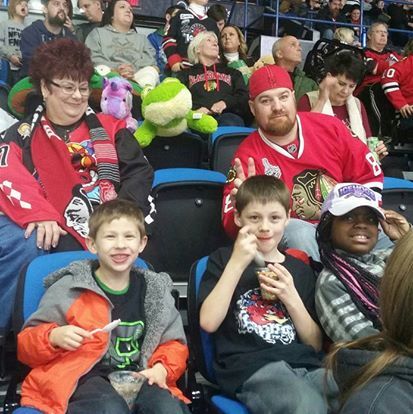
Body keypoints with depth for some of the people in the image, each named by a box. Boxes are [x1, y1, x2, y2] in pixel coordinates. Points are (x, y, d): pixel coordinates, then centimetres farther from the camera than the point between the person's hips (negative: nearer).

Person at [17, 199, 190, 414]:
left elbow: (174, 343, 17)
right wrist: (54, 337, -14)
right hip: (85, 377, -2)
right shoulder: (68, 289, 2)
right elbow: (26, 346, 8)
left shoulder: (154, 290, 11)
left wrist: (162, 368, -3)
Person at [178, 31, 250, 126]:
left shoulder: (232, 72, 33)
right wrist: (194, 110, -12)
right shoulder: (187, 74, 28)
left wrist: (226, 102, -6)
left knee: (231, 124, -38)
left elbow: (244, 98, 17)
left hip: (226, 114, 1)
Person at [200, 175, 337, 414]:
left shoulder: (300, 269, 18)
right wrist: (237, 264, -8)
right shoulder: (223, 259, 10)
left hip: (304, 364, 4)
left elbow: (315, 344, 15)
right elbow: (208, 323, -5)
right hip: (249, 367, -4)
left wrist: (291, 297, -1)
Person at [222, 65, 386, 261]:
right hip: (291, 230, -1)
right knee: (297, 232, -34)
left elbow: (369, 174, 8)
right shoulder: (248, 155, -8)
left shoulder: (329, 127, 0)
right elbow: (232, 224, -12)